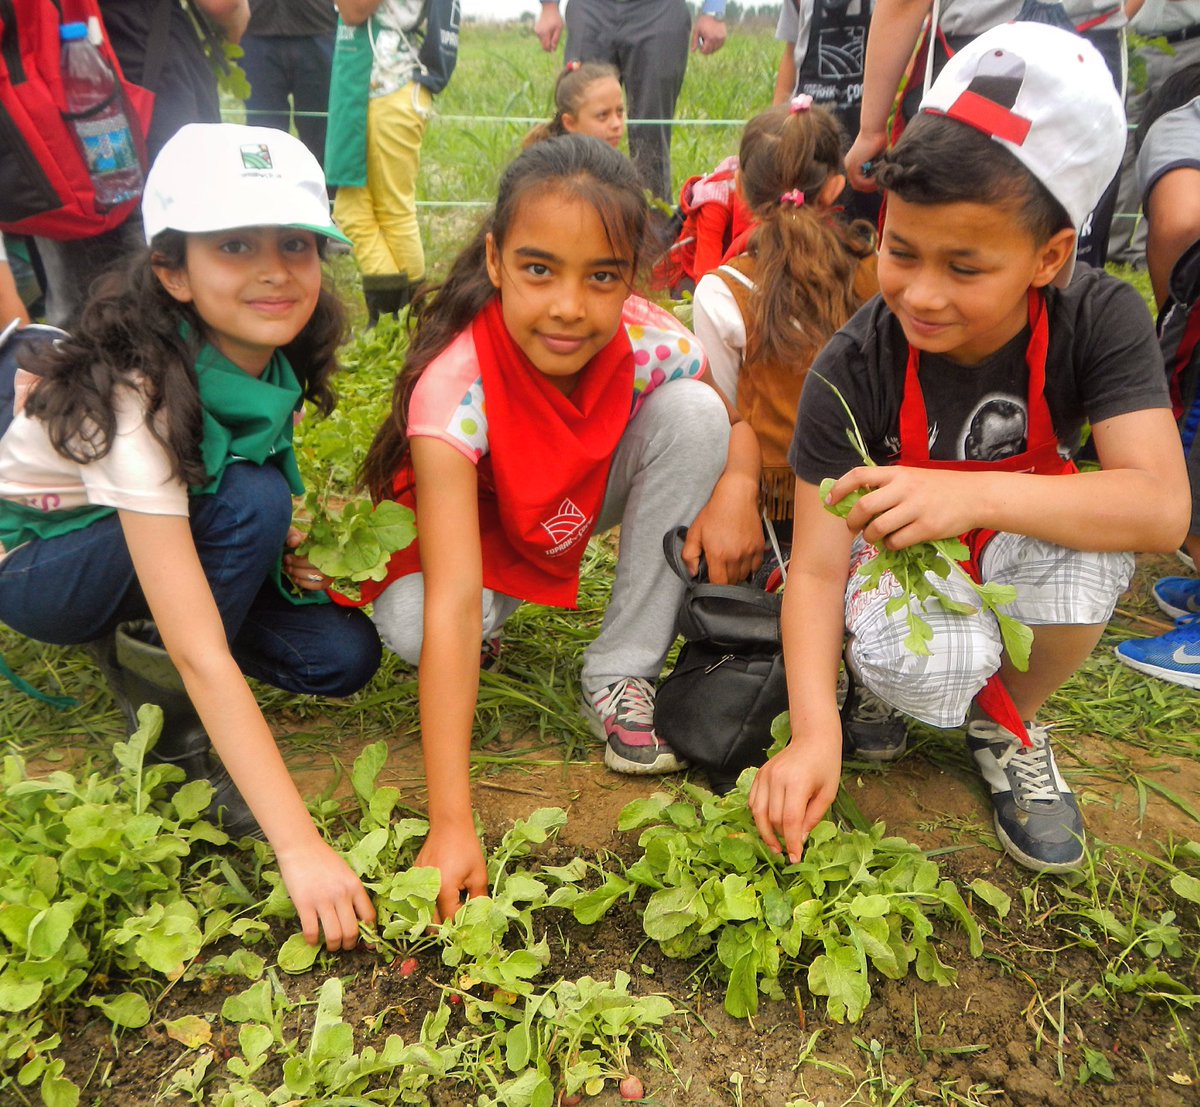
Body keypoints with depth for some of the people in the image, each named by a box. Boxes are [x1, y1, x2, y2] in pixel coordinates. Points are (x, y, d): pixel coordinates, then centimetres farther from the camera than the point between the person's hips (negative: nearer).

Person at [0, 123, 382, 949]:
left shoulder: (278, 351, -18)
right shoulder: (134, 395, -36)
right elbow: (201, 654, -41)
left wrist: (280, 550, -15)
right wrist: (300, 848, -43)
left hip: (153, 543, 6)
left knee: (343, 656, -15)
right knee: (251, 503, -33)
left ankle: (136, 639, 7)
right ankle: (170, 727, -12)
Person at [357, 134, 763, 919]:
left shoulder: (653, 345, -27)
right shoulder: (455, 386, -37)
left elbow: (737, 423, -5)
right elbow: (450, 605, -43)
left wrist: (738, 487, -30)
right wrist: (452, 824, -47)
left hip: (589, 505, 4)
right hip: (477, 529, -3)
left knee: (691, 409, -21)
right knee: (408, 621, -33)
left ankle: (623, 675, -11)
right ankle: (504, 613, 7)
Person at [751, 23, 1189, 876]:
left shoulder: (1100, 321, -21)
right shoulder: (852, 372, -25)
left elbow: (1162, 508, -32)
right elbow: (816, 565, -25)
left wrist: (976, 493, -48)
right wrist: (814, 733, -37)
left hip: (1016, 555, 3)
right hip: (894, 560, -2)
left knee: (1085, 543, -33)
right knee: (922, 669, -36)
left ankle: (1010, 724, -2)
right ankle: (880, 684, 5)